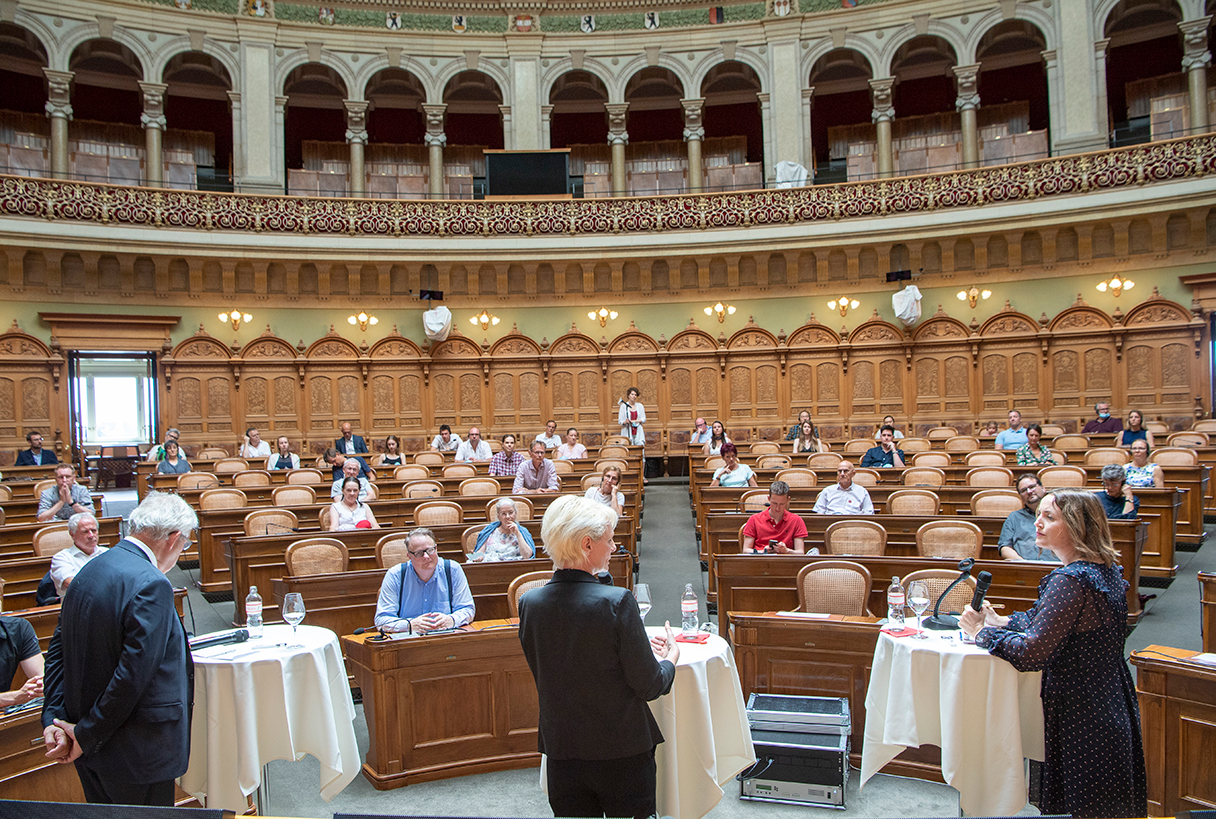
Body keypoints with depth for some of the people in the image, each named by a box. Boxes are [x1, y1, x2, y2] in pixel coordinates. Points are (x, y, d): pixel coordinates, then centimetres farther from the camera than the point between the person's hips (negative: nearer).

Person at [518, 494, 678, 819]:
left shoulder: (529, 603, -7)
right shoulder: (617, 601, -23)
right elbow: (648, 686, -17)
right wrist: (670, 657, 6)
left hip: (561, 752, 4)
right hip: (621, 752, -4)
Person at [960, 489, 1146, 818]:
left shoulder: (1071, 581, -25)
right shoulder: (1108, 572, 5)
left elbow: (1033, 652, -29)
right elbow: (1050, 621, 16)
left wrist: (983, 632, -16)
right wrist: (1004, 622, 8)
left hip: (1078, 715, -9)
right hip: (1112, 710, 9)